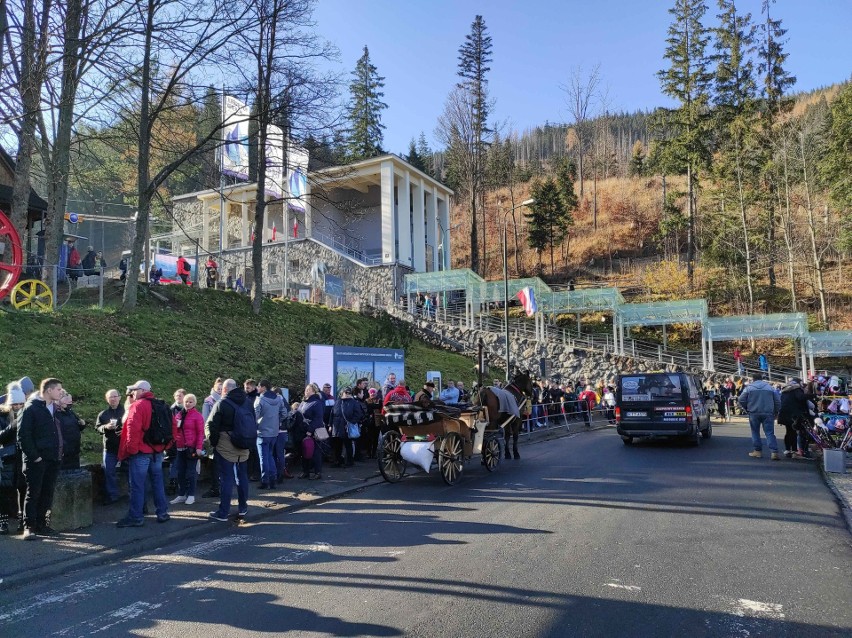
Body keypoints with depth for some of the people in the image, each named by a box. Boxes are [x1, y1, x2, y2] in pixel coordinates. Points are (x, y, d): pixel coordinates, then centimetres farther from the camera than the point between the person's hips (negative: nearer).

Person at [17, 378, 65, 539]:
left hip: (53, 459, 6)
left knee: (48, 493, 10)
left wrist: (59, 453, 6)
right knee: (33, 494, 0)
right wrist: (33, 456, -15)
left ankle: (41, 524, 20)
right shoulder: (31, 408, -8)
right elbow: (23, 435, -12)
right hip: (36, 460, -6)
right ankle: (29, 526, 8)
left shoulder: (56, 408, 12)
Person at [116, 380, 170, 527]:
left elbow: (133, 430, -21)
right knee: (158, 482, 13)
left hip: (140, 452, -7)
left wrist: (131, 449, -13)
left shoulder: (137, 406, -12)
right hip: (157, 451, 7)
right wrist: (164, 446, 17)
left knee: (137, 486, -1)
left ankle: (135, 517, 3)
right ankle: (162, 513, 16)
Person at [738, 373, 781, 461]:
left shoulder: (749, 387, 3)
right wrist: (775, 413, 18)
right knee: (769, 433, 0)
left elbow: (741, 400, -1)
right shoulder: (770, 387, 10)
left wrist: (747, 409, 13)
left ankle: (757, 451, 10)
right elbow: (778, 401, 9)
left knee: (755, 432, 10)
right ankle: (774, 452, -11)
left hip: (754, 413, -1)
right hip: (768, 413, 1)